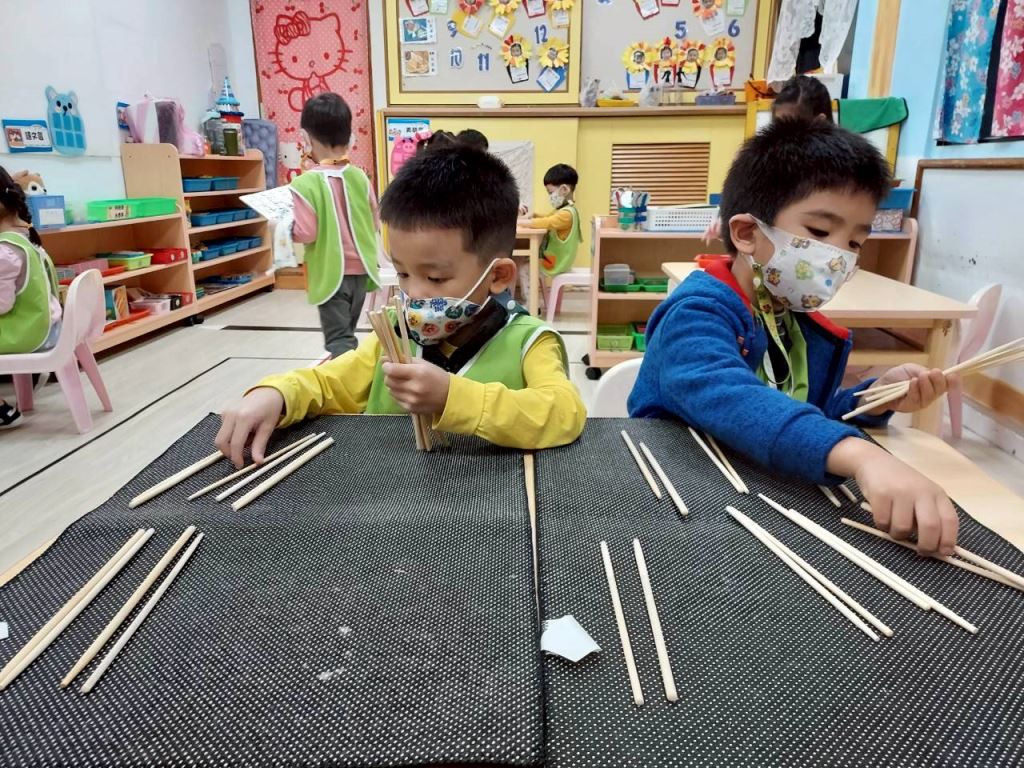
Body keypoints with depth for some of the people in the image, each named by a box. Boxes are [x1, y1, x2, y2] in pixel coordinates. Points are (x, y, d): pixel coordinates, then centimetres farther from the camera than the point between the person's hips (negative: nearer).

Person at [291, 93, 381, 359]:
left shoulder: (305, 183, -15)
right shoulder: (360, 177, -1)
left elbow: (305, 234, -16)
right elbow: (375, 224, 5)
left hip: (331, 273, -5)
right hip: (360, 269, 5)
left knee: (338, 340, 0)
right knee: (347, 334, 21)